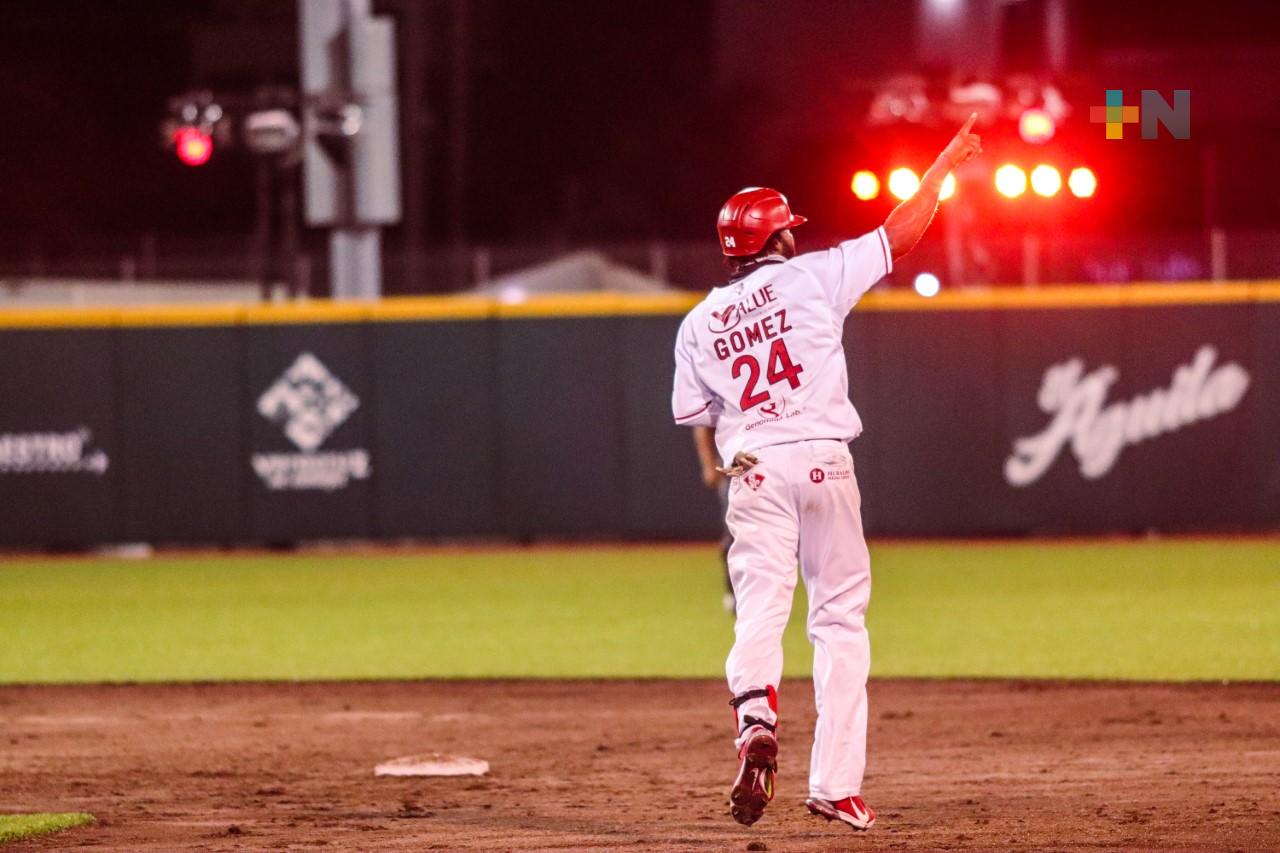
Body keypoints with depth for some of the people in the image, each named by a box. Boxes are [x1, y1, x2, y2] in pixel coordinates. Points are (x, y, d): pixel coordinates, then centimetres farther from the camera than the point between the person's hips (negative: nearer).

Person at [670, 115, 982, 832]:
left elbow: (694, 414, 11)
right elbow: (900, 235, 2)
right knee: (840, 618, 5)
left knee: (760, 607, -3)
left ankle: (756, 719, -35)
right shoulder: (811, 278, 0)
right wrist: (947, 164, 12)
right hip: (824, 460, -2)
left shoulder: (700, 324, 9)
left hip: (753, 470, 2)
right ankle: (837, 785, 1)